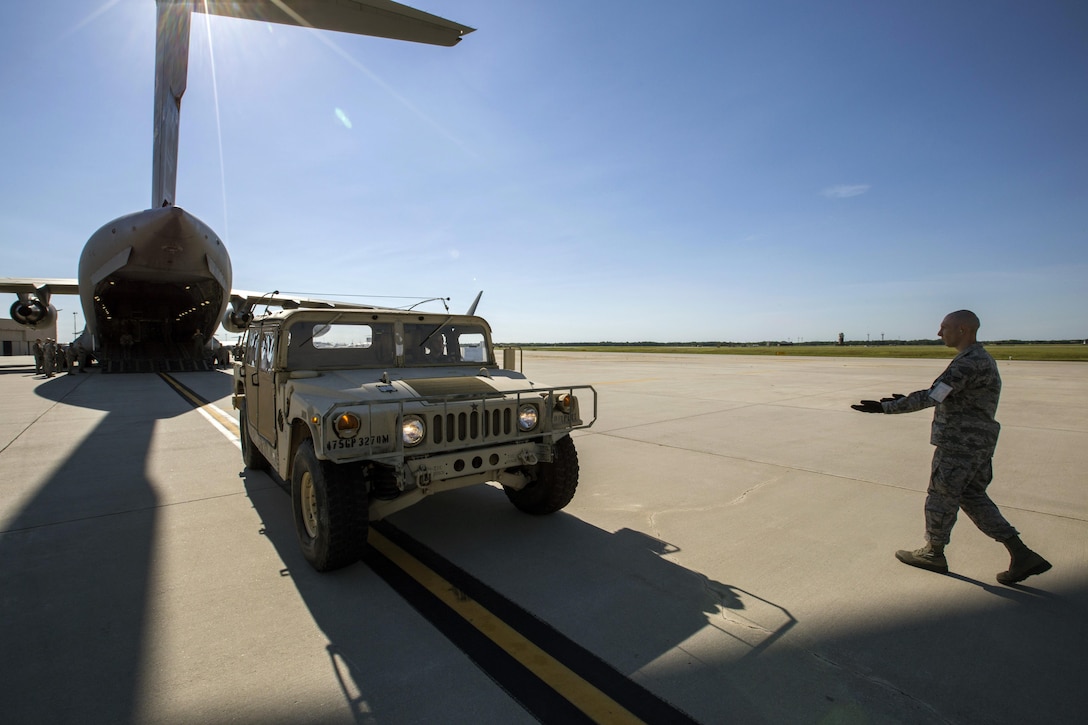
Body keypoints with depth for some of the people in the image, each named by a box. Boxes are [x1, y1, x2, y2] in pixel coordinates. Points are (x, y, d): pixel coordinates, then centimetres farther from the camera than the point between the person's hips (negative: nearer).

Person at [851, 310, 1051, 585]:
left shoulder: (970, 363, -21)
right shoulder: (982, 359, 12)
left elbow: (931, 397, -27)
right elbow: (950, 398, 19)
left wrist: (885, 407, -26)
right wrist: (907, 401, 19)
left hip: (959, 444, -9)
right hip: (978, 443, 10)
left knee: (941, 497, 6)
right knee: (973, 498, 18)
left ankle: (933, 553, 22)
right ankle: (1022, 555, 19)